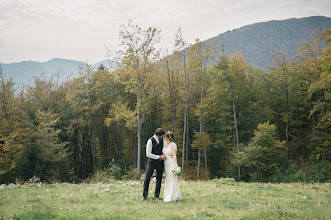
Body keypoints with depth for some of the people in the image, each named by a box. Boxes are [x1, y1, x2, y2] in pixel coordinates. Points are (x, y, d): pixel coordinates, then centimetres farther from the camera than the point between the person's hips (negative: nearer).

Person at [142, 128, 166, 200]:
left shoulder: (162, 139, 1)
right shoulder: (150, 141, -14)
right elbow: (148, 154, -18)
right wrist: (159, 157, -20)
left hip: (160, 162, 4)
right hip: (152, 162, -4)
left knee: (159, 180, 7)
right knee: (146, 179, -8)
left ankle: (156, 195, 19)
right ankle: (145, 195, 8)